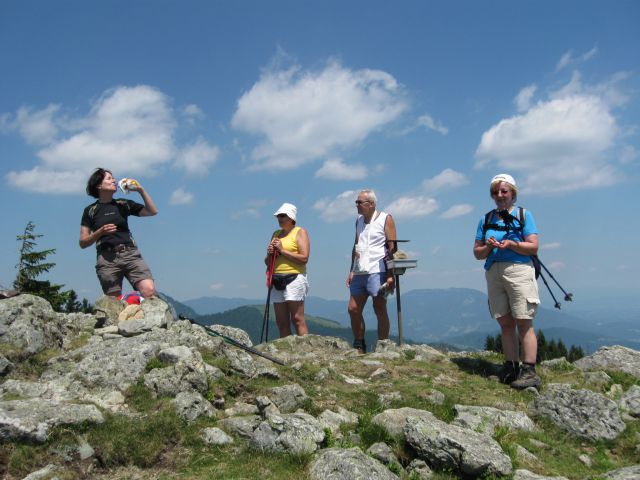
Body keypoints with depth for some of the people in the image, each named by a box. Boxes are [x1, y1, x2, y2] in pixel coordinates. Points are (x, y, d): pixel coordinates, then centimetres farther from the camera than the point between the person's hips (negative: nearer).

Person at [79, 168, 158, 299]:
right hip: (107, 259, -1)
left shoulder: (123, 204, 17)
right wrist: (100, 232, -9)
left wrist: (141, 190, 6)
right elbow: (83, 243, 8)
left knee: (149, 291, -21)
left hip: (131, 254, 1)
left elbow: (152, 211, 13)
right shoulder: (90, 210, 11)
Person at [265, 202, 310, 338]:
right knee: (281, 322, 4)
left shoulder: (300, 232, 2)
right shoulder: (276, 234, 21)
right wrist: (269, 254, 1)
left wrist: (282, 250, -12)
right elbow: (267, 262, 23)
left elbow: (304, 258, -12)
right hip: (277, 280, 7)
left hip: (294, 278, -7)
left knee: (297, 319, -12)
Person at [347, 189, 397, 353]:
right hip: (359, 272, 7)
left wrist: (391, 274, -15)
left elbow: (392, 248, -8)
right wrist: (352, 271, 15)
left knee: (380, 310, -2)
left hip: (377, 271, -7)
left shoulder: (385, 219, -2)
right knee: (353, 309, 5)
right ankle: (359, 348, 17)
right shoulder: (359, 220, 18)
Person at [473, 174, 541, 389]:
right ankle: (511, 367, 8)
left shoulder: (523, 215, 6)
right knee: (505, 323, 4)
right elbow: (477, 253, 13)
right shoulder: (486, 219, 16)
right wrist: (488, 246, -8)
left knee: (523, 322, -7)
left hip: (519, 270, -4)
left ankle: (529, 371, -7)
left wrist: (511, 244, -17)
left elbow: (533, 247, -3)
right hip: (493, 273, 4)